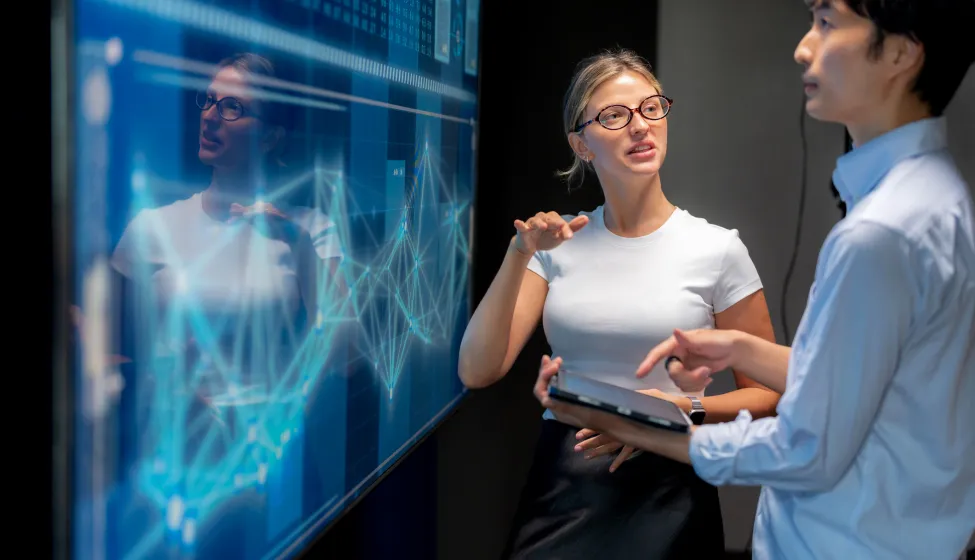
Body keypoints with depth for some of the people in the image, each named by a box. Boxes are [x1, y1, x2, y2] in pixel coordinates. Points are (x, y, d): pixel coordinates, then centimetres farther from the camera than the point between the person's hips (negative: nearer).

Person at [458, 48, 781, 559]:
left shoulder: (717, 249, -7)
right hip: (559, 485, 2)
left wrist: (685, 410, -18)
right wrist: (519, 254, -16)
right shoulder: (558, 246, 1)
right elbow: (477, 372, -7)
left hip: (665, 492, -2)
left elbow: (765, 394, 0)